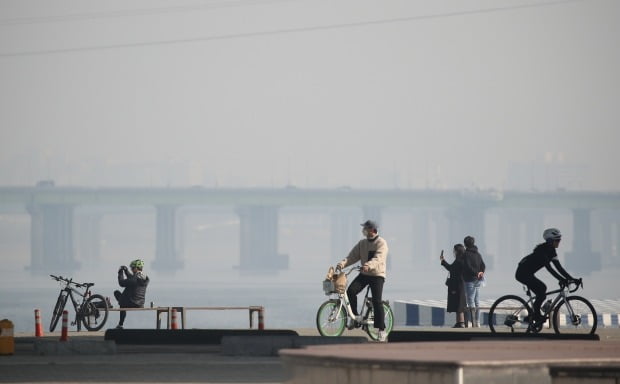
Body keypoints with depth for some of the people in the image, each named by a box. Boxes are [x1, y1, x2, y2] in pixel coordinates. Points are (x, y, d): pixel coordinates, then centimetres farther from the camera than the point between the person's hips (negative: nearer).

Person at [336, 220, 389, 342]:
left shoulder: (381, 243, -9)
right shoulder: (362, 243, 10)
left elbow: (378, 258, -26)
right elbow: (353, 256, 3)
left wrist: (369, 265, -45)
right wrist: (343, 263, -18)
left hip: (377, 274, -5)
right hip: (364, 274, 5)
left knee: (377, 302, -11)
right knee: (350, 291, -18)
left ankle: (382, 331, -6)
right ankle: (356, 317, -2)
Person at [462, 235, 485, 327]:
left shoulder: (466, 254, -10)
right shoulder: (478, 254, 12)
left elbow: (468, 267, -19)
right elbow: (483, 265, 8)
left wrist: (476, 273, -15)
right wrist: (481, 272, -7)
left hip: (470, 280, -7)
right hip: (478, 280, 7)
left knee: (471, 302, -7)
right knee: (477, 303, 12)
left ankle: (473, 323, -13)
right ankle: (477, 323, 15)